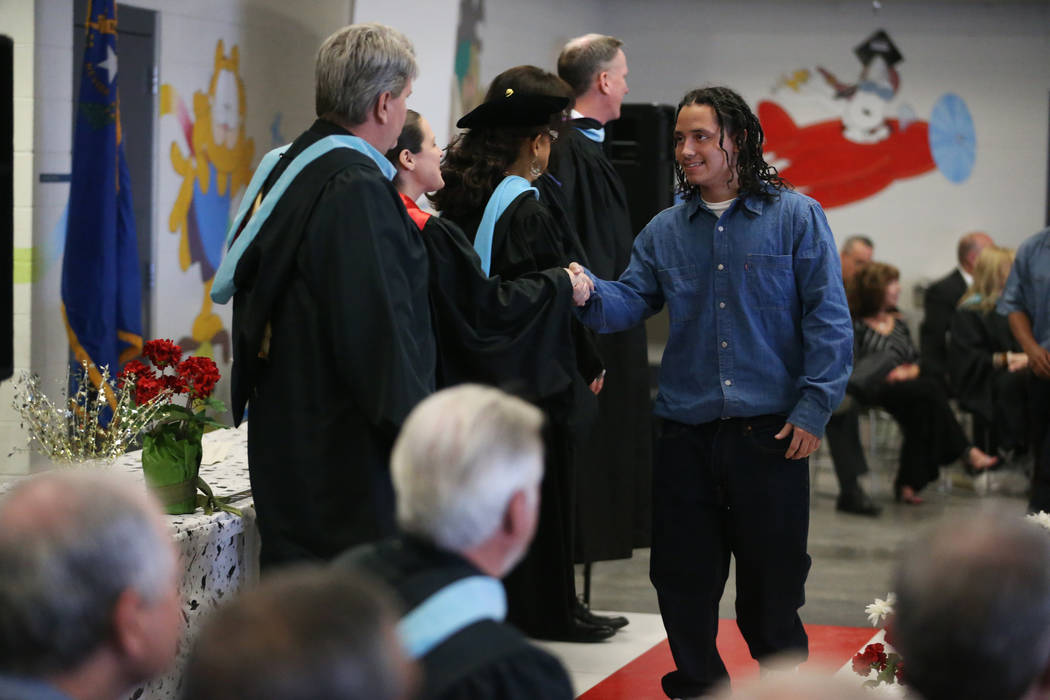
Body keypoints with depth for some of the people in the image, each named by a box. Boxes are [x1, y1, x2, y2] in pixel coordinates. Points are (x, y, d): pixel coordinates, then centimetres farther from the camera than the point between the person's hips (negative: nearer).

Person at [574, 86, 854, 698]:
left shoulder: (796, 217, 0)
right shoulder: (666, 230, 11)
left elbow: (829, 320, -3)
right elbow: (627, 303, 5)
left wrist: (814, 408, -10)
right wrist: (588, 290, -18)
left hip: (770, 433, -3)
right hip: (686, 435, 3)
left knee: (770, 580, 5)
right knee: (683, 579, 8)